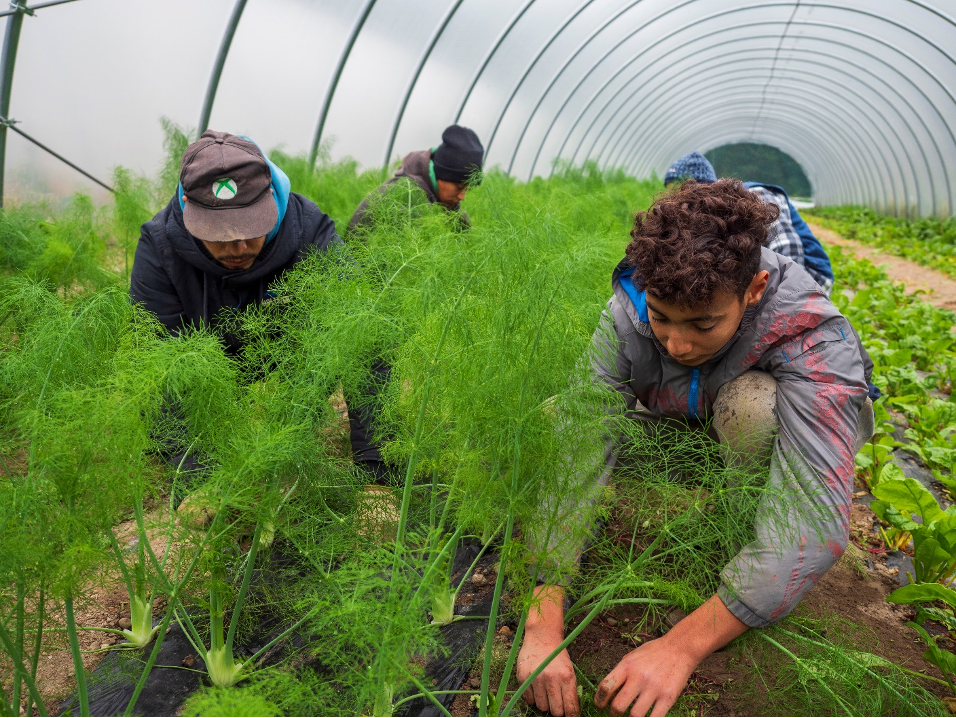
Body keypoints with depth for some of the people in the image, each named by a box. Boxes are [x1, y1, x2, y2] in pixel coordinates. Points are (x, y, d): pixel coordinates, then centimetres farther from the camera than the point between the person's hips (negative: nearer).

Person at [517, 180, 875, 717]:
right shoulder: (628, 316, -31)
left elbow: (817, 519, -46)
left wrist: (682, 646, -51)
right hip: (685, 425, 3)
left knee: (750, 404, -38)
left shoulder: (816, 339, -38)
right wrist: (543, 626, -46)